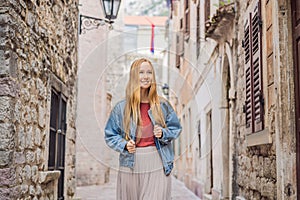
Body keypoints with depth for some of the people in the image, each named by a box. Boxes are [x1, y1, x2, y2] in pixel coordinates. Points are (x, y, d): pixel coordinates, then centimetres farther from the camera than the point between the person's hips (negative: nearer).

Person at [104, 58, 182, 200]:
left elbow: (175, 128, 13)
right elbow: (110, 136, 8)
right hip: (130, 166, 1)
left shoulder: (162, 105, 4)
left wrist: (163, 134, -7)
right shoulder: (121, 108, 2)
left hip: (157, 166, 0)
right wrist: (124, 145, -10)